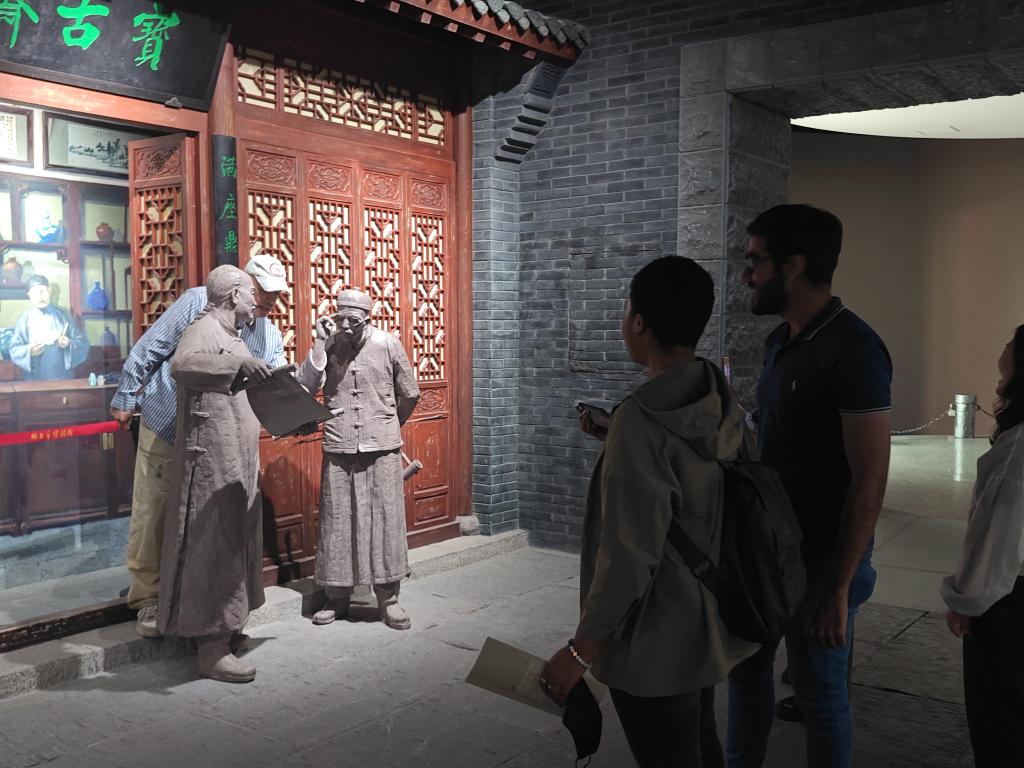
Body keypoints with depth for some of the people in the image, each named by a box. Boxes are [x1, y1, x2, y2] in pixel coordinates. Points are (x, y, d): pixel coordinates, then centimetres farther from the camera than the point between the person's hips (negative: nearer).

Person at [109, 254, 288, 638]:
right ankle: (147, 599, 15)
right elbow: (148, 350, -6)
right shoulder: (200, 302, -11)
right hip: (164, 430, -4)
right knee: (151, 516, 2)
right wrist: (125, 399, -4)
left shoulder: (271, 336, 4)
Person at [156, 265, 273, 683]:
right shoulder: (203, 330, -11)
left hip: (237, 461, 10)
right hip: (211, 458, -10)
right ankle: (211, 649, 0)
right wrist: (239, 362, -42)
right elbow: (181, 364, -33)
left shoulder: (232, 337, 19)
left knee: (233, 544, 15)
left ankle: (219, 629, 27)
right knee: (214, 549, -6)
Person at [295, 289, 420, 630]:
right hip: (338, 449, 1)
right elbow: (306, 386, -12)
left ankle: (388, 598, 12)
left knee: (386, 520, 1)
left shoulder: (388, 344, -1)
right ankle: (337, 597, 20)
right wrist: (320, 342, -15)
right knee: (336, 522, 6)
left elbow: (410, 394, 9)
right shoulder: (329, 345, 1)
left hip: (382, 449, -1)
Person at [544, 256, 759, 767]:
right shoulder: (720, 402, -3)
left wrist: (581, 650, -17)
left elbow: (628, 557, -27)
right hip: (706, 624, 8)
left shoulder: (640, 421, -28)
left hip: (654, 645, -8)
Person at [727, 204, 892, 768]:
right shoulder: (779, 341, 7)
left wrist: (839, 586, -19)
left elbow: (869, 481, -20)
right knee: (746, 666, 18)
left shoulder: (852, 348, -19)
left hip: (821, 554, -8)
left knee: (818, 689, 8)